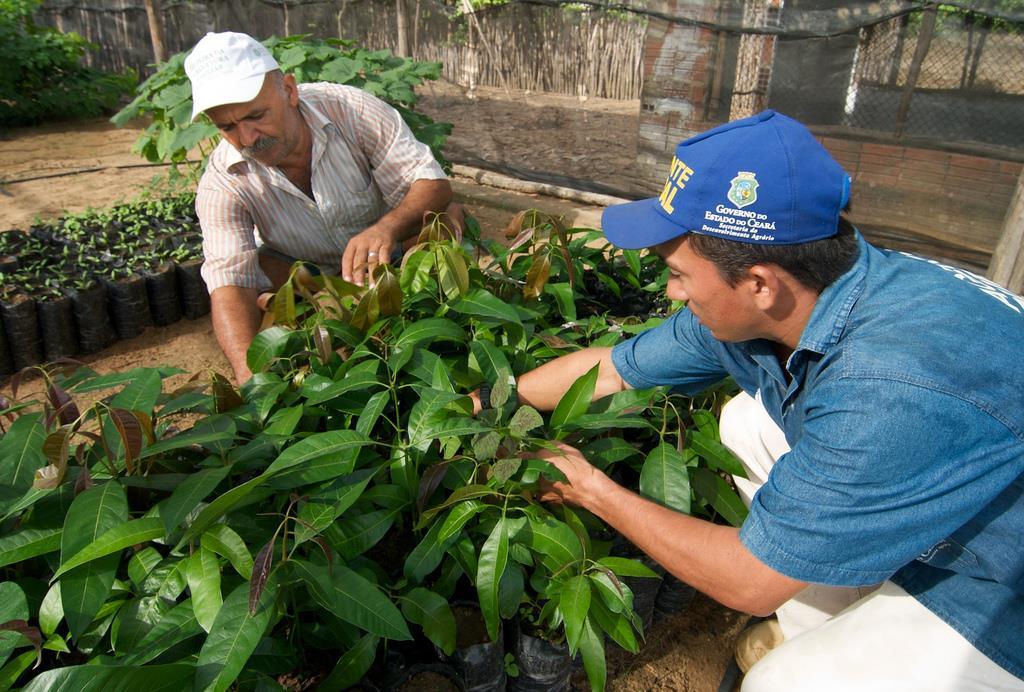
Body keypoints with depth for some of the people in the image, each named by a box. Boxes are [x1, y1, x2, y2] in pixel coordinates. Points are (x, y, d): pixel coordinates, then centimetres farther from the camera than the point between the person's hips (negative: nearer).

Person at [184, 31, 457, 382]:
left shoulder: (351, 109, -26)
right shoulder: (221, 185, -23)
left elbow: (433, 184, -29)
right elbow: (229, 280, -33)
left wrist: (388, 227, -52)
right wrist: (250, 372, -52)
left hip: (390, 256, -1)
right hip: (306, 276, 1)